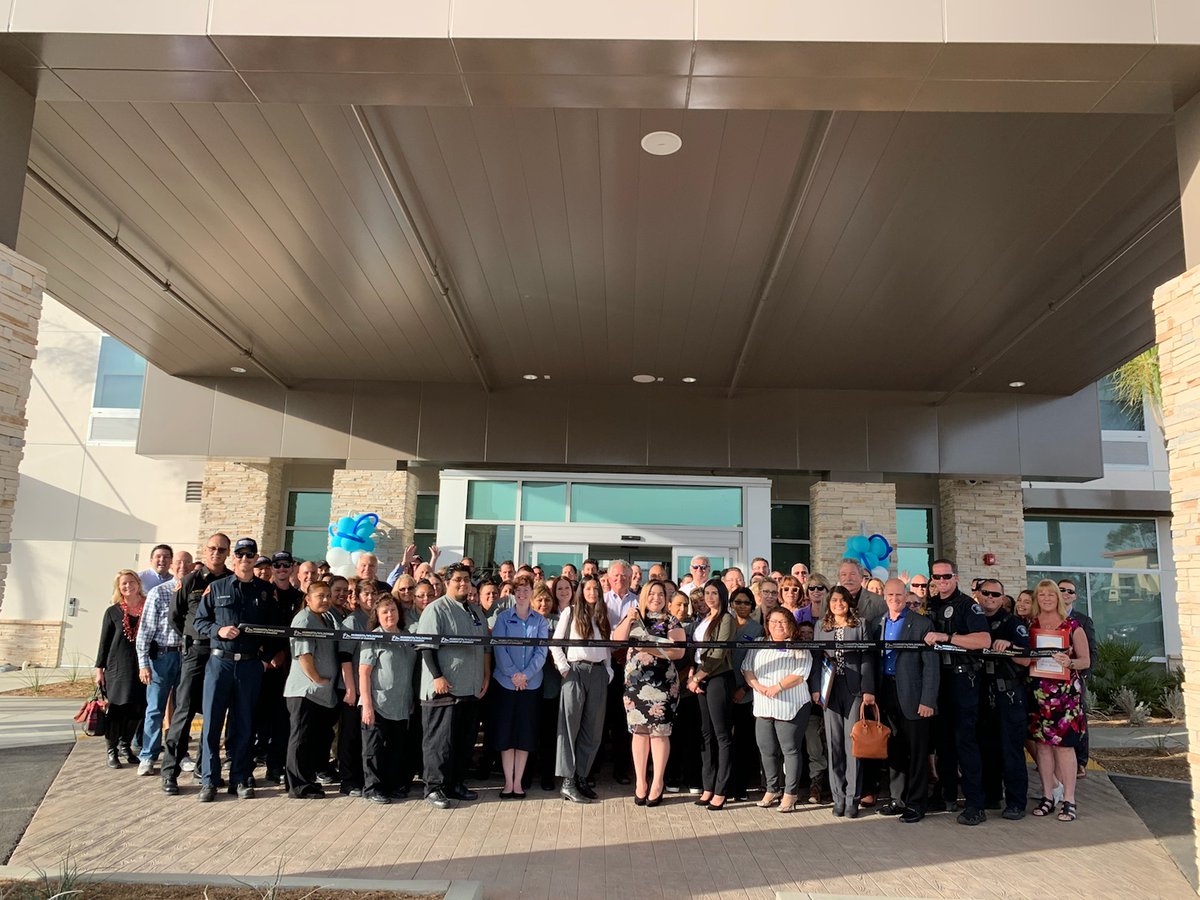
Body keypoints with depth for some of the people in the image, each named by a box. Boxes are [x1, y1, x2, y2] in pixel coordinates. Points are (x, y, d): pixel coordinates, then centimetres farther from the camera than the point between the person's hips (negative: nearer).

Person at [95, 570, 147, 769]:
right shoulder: (113, 612, 3)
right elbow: (104, 642, 5)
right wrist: (99, 668, 2)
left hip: (142, 665, 2)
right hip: (118, 666, -1)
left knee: (138, 708, 4)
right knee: (117, 708, 0)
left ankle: (125, 745, 24)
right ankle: (112, 751, 12)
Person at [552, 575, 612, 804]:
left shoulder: (603, 616, 16)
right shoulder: (570, 613, 3)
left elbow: (608, 648, 17)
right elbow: (555, 643, -1)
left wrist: (608, 671, 6)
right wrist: (564, 668, -8)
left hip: (599, 673, 5)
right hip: (576, 671, -5)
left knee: (593, 728, 5)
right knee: (570, 726, -3)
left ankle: (581, 777, 14)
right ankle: (567, 782, -1)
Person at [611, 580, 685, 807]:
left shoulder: (671, 622, 3)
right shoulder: (633, 617, 12)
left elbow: (678, 652, -7)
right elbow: (617, 641, 2)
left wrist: (651, 650, -15)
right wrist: (628, 620, -9)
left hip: (662, 683, -2)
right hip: (634, 682, 2)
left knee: (659, 731, -1)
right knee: (639, 730, 5)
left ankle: (658, 783, 9)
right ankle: (640, 782, 14)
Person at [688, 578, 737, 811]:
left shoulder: (726, 620, -7)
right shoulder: (703, 618, 15)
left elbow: (719, 653, -12)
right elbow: (696, 649, 15)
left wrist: (698, 677, -9)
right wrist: (692, 675, 0)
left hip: (719, 677, -7)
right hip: (701, 679, 7)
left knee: (722, 734, -2)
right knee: (706, 733, 9)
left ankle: (720, 791, 1)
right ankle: (707, 787, 15)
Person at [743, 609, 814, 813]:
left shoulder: (799, 648, 1)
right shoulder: (758, 647, 14)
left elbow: (800, 673, -11)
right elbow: (747, 668, 7)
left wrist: (778, 687, -19)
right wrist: (758, 686, -11)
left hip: (790, 707, -4)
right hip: (763, 707, 4)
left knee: (790, 749, -2)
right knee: (766, 750, 8)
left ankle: (790, 793, 8)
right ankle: (772, 789, 23)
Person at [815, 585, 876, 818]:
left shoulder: (861, 624, 4)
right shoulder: (821, 626, 12)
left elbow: (867, 659, 1)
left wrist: (868, 690, -6)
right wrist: (815, 689, 3)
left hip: (854, 690, -2)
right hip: (829, 691, 2)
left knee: (853, 744, -2)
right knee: (834, 744, 4)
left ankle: (852, 799, 5)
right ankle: (838, 797, 11)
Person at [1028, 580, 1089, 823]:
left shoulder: (1073, 626, 2)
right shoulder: (1031, 626, 9)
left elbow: (1086, 660, 3)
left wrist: (1069, 662, -16)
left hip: (1065, 692, -3)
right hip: (1038, 691, 3)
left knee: (1064, 744, -5)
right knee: (1042, 743, 6)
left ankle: (1069, 800, 3)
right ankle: (1047, 797, 14)